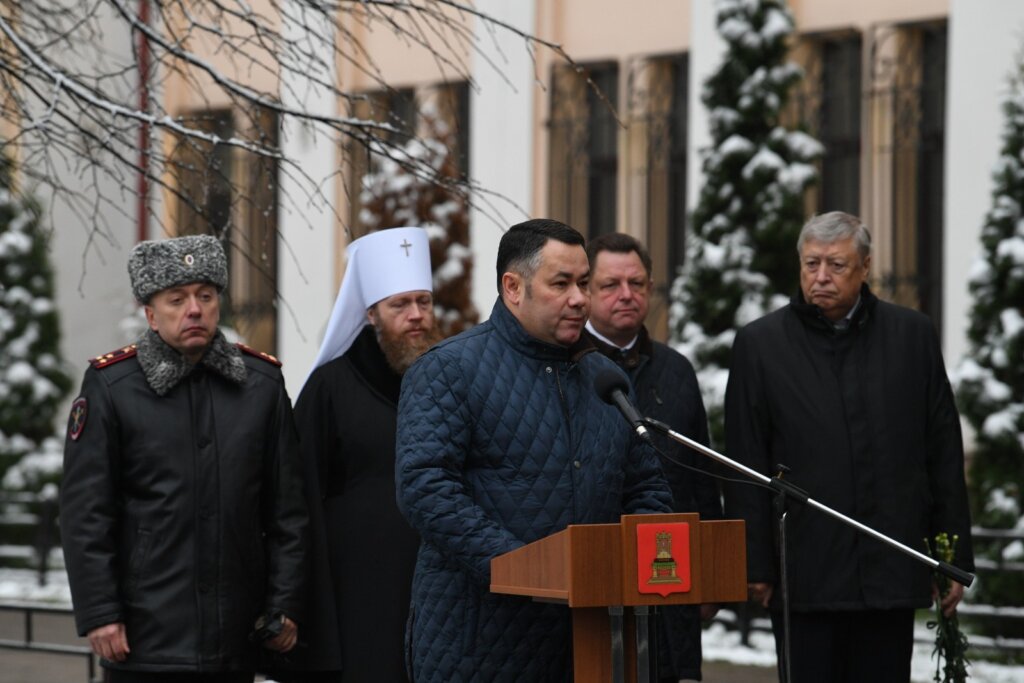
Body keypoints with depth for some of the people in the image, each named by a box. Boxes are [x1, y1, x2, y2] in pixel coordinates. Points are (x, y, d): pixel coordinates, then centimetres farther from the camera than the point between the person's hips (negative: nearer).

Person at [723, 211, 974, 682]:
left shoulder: (912, 335, 7)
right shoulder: (760, 344, 4)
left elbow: (944, 454, 9)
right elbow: (745, 466, 2)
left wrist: (955, 558, 5)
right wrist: (754, 566, -3)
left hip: (890, 569, 1)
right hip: (803, 572, -1)